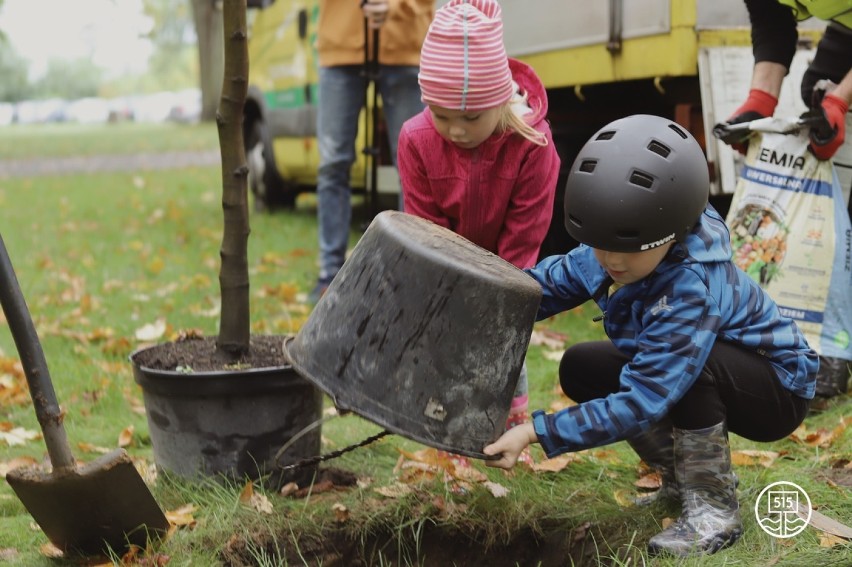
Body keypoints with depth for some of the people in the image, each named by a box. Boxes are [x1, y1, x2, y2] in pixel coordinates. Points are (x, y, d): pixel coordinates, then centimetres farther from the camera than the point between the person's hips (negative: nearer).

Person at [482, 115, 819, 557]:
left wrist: (536, 432, -44)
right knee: (582, 367, -5)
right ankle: (684, 478, 10)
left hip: (777, 389, -8)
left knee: (688, 361, -37)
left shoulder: (691, 290, -39)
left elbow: (639, 401, -42)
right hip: (705, 386, 8)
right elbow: (552, 282, -2)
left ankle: (714, 508, -16)